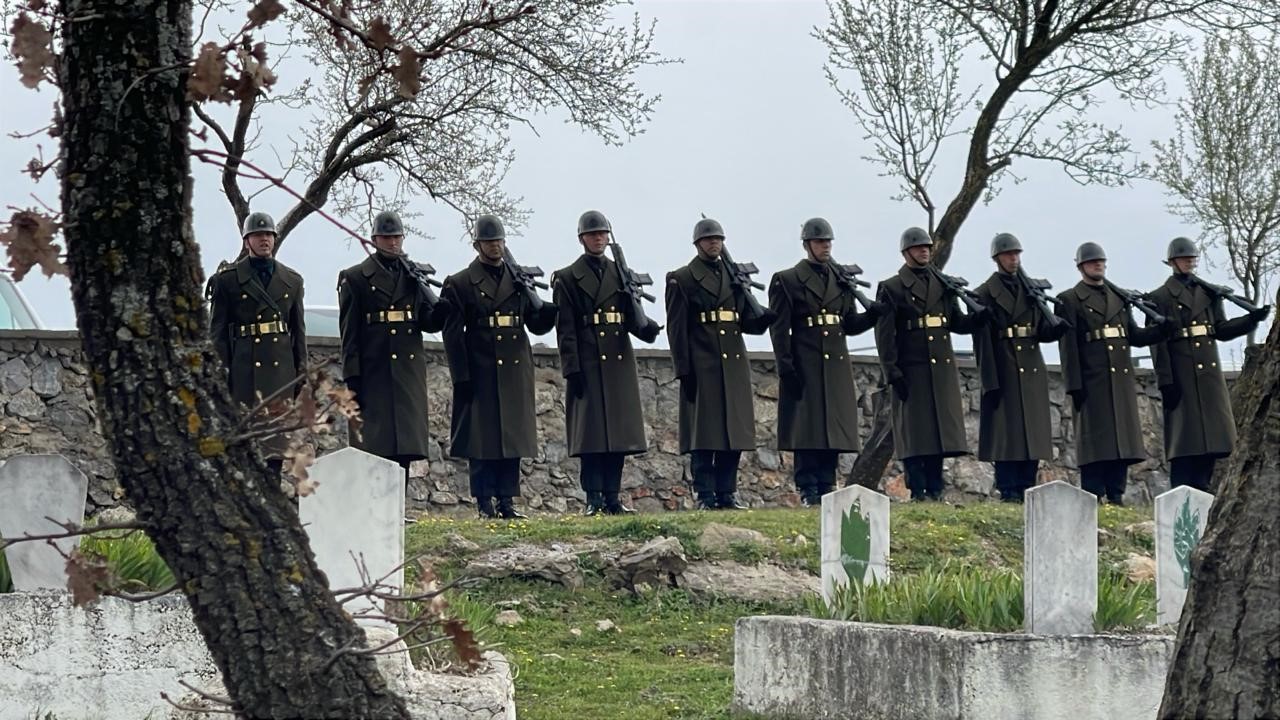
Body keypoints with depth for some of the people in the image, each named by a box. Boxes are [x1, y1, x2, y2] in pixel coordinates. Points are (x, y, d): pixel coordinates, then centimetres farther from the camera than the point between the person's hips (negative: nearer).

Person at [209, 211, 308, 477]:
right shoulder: (227, 279, 2)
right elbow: (217, 331, 0)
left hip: (281, 367, 3)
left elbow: (299, 330, 15)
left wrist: (302, 372, 10)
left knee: (276, 441, 3)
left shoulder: (292, 280, 14)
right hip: (244, 369, -3)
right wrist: (221, 372, -6)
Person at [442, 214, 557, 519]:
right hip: (480, 373, -4)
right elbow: (452, 334, -3)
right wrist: (461, 377, -10)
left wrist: (557, 308, -11)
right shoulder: (460, 284, 1)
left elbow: (537, 324, 11)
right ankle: (485, 503, 2)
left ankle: (506, 500, 11)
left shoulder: (519, 279, 14)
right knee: (482, 437, -3)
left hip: (515, 372, 4)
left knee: (513, 436, 5)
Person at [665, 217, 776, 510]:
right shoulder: (681, 279, 1)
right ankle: (706, 497, -2)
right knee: (703, 434, -5)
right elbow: (677, 328, -4)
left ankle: (727, 494, 11)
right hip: (702, 367, -5)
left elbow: (748, 321, 14)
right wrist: (684, 370, -11)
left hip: (734, 364, 5)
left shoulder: (735, 276, 17)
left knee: (734, 432, 5)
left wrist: (764, 319, -10)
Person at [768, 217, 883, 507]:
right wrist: (786, 367, -13)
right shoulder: (787, 280, 0)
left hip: (837, 364, 5)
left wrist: (872, 314, -5)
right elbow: (779, 328, -5)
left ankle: (826, 488, 9)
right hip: (805, 367, -5)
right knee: (807, 429, -6)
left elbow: (851, 324, 15)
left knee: (834, 429, 4)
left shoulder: (842, 280, 16)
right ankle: (808, 491, -4)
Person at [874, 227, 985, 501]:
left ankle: (935, 491, 9)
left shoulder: (943, 285, 17)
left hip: (942, 369, 5)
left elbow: (957, 322, 16)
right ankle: (918, 492, -1)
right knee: (914, 434, -4)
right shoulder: (892, 288, 1)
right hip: (911, 371, -5)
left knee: (939, 429, 5)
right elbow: (884, 335, -4)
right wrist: (892, 373, -12)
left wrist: (979, 317, -5)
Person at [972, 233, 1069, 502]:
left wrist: (1058, 328, -15)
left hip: (1033, 369, 5)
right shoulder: (985, 294, 1)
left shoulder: (1033, 290, 15)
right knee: (1006, 432, -6)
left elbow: (1044, 331, 9)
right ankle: (1009, 490, -3)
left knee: (1033, 432, 4)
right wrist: (990, 381, -12)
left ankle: (1026, 488, 8)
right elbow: (982, 341, -5)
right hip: (1004, 371, -5)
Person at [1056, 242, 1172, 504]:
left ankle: (1116, 497, 8)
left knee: (1123, 440, 4)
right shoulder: (1069, 300, 2)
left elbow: (1134, 336, 19)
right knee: (1095, 441, -8)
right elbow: (1068, 346, -5)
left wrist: (1162, 330, 0)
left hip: (1122, 380, 6)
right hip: (1092, 381, -6)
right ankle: (1093, 500, -6)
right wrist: (1074, 385, -12)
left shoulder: (1119, 297, 20)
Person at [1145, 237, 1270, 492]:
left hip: (1210, 374, 6)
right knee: (1185, 437, -7)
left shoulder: (1209, 293, 18)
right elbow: (1158, 344, -6)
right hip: (1181, 377, -6)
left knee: (1211, 433, 4)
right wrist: (1166, 382, -14)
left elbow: (1222, 330, 12)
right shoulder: (1160, 297, 1)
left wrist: (1251, 319, -4)